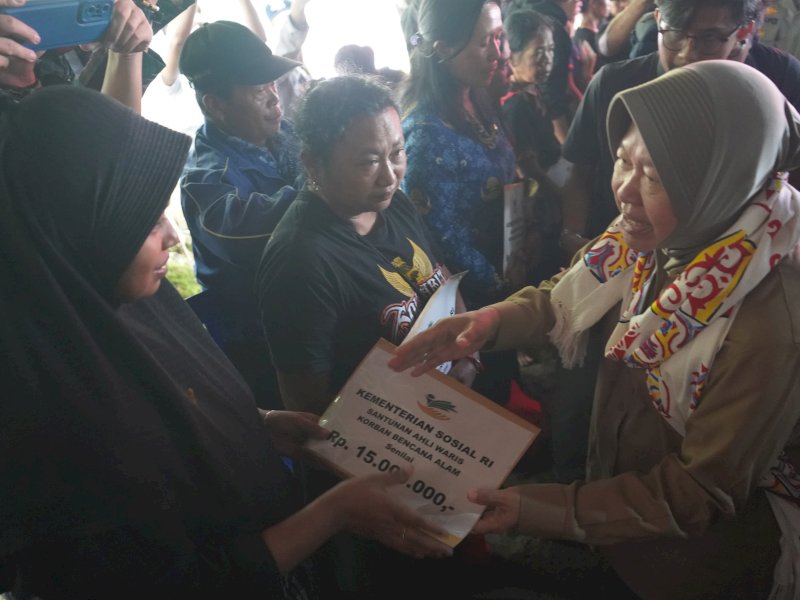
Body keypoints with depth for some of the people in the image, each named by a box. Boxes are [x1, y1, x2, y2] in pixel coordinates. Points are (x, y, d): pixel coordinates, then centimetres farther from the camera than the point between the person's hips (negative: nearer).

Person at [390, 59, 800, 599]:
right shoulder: (657, 235, -16)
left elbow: (701, 494, -22)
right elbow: (569, 300, 0)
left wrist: (543, 510, -26)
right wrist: (491, 320, -20)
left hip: (707, 532, -5)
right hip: (615, 468, 5)